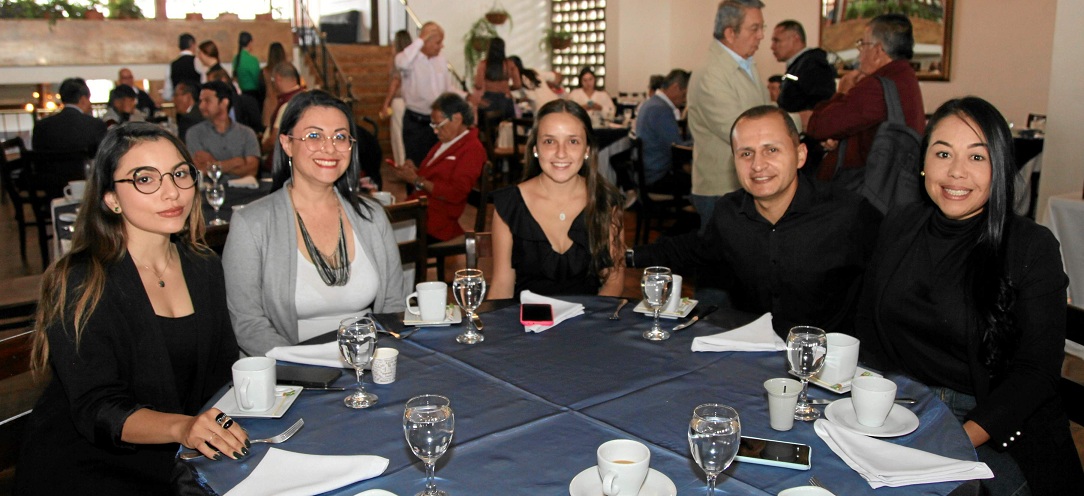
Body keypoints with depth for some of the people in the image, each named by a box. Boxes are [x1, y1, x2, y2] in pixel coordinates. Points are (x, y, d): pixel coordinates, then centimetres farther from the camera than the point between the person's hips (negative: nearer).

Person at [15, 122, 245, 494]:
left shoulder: (204, 267, 5)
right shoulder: (78, 283, -12)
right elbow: (97, 410, -18)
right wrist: (181, 427, -36)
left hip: (176, 456, 5)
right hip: (83, 460, -5)